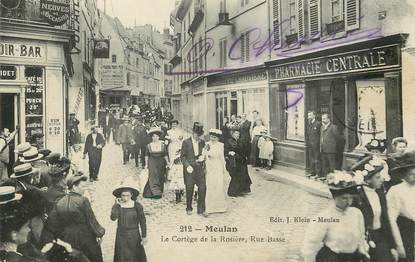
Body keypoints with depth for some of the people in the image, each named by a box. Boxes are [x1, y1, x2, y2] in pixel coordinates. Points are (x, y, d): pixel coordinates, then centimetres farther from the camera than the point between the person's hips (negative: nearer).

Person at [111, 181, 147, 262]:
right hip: (121, 235, 1)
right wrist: (117, 205, -23)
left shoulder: (137, 206, -9)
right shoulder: (117, 205, -5)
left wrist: (144, 236, -4)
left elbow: (142, 221, -4)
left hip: (134, 235, -1)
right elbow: (113, 218, -22)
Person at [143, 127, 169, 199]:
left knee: (160, 178, 4)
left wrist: (167, 162, -5)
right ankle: (156, 192, -15)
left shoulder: (163, 145, 1)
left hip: (161, 164, 1)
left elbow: (165, 155, 6)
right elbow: (146, 156, 8)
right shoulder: (149, 146, 1)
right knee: (153, 177, -12)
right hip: (152, 163, -1)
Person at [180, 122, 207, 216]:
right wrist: (187, 166, -14)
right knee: (189, 190, 6)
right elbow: (182, 156, -1)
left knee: (202, 188, -5)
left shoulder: (202, 142, 8)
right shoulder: (186, 142, -2)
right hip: (190, 169, -2)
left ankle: (201, 209, 6)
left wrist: (203, 157, -4)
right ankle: (189, 208, 24)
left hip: (200, 169, 2)